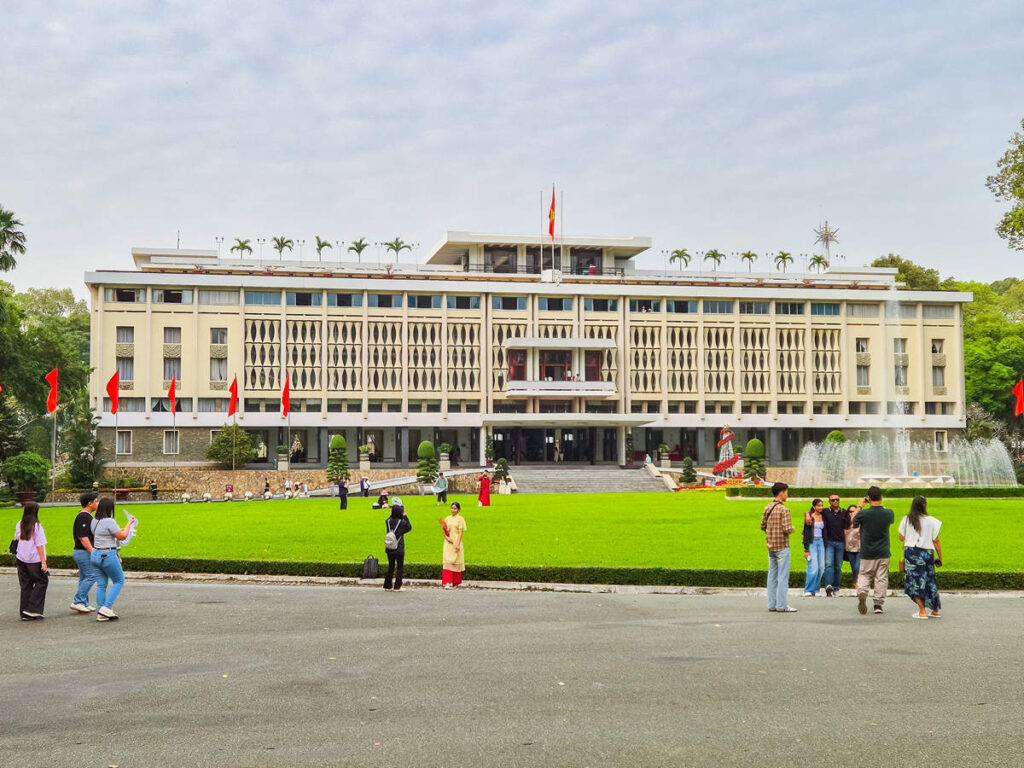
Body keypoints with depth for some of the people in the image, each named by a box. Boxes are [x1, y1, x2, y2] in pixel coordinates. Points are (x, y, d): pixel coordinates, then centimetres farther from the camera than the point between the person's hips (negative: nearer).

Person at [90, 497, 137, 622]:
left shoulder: (95, 521, 8)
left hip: (96, 555, 8)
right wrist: (129, 523, 2)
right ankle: (106, 607, -3)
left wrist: (122, 530, 25)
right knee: (119, 581, 7)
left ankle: (101, 614, 9)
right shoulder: (109, 521, -17)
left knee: (101, 585, 10)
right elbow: (122, 536, -11)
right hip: (108, 556, -8)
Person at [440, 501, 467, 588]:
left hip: (456, 543, -3)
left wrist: (458, 544, -14)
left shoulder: (460, 519, -3)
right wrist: (447, 538, -9)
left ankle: (455, 582, 18)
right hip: (448, 543, 3)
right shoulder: (447, 518, 10)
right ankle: (447, 583, -12)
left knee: (456, 562, 4)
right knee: (447, 562, -7)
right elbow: (444, 531, 11)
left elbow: (460, 533, -7)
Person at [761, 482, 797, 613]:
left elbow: (763, 526, 11)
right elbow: (787, 529, -20)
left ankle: (772, 604, 13)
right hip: (782, 546, -7)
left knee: (772, 575, 10)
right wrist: (793, 528, 0)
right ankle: (782, 605, -2)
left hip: (771, 546, 7)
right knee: (783, 576, -2)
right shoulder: (784, 509, -16)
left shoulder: (767, 508, 7)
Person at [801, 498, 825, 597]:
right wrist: (806, 549, -9)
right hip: (812, 543, -6)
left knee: (820, 568, 2)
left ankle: (815, 590, 11)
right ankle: (808, 590, -2)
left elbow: (824, 532, 17)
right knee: (813, 568, -11)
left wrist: (825, 546, 12)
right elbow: (806, 533, -6)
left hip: (821, 542, 6)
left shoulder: (823, 517, 11)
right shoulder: (809, 517, -6)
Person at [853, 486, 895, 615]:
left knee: (864, 575, 11)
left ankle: (862, 592, -16)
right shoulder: (888, 513, -8)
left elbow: (853, 519, 7)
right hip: (883, 553, 1)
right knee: (881, 578, 8)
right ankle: (878, 604, 8)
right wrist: (880, 505, 19)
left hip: (867, 553, -1)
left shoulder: (864, 513, -14)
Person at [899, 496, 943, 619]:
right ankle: (936, 610, 20)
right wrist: (940, 557, 8)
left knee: (915, 581, 2)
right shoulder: (932, 521, -2)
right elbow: (936, 541, 0)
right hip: (927, 553, 1)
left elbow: (901, 538, 10)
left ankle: (922, 611, -4)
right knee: (930, 581, 14)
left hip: (911, 552, -1)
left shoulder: (906, 520, 0)